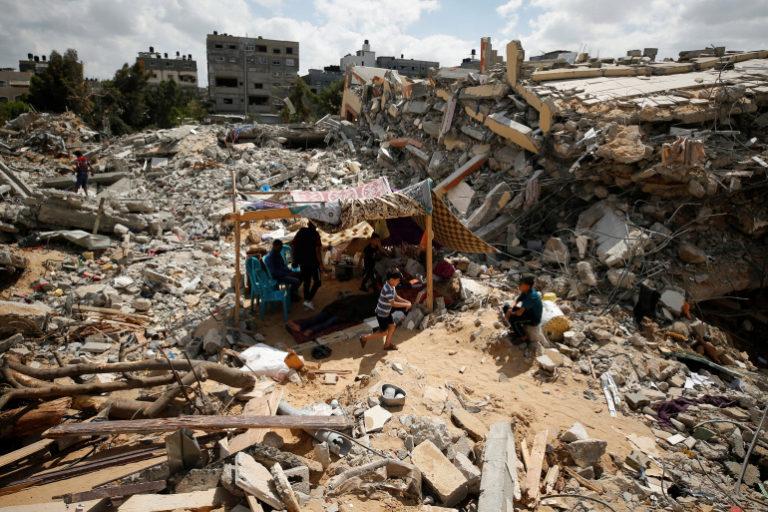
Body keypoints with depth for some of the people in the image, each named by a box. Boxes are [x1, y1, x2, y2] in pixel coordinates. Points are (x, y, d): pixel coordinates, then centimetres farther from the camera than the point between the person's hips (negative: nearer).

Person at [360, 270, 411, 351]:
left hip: (387, 312, 9)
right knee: (384, 332, 4)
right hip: (381, 313, -9)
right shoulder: (387, 290, -32)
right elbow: (393, 303, -32)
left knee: (392, 326, 17)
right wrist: (405, 305, -25)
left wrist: (406, 301, 1)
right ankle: (365, 338, 16)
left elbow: (396, 296, 13)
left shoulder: (392, 286, -2)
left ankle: (387, 345, 34)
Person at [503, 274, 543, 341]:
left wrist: (511, 313, -14)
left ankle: (523, 337, -7)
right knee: (506, 307, 4)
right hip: (528, 311, 9)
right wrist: (510, 310, -17)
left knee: (512, 318, -30)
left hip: (534, 319, -9)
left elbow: (519, 313, -33)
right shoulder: (525, 291, -6)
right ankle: (515, 329, 15)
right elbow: (516, 302, 2)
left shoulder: (531, 297, -32)